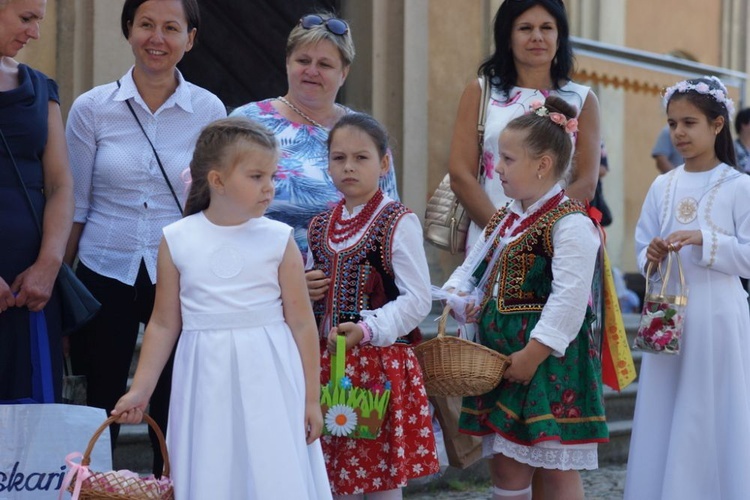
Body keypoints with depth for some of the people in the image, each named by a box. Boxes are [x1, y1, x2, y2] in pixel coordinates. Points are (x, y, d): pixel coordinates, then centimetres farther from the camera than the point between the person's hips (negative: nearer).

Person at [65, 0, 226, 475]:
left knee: (174, 416, 6)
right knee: (102, 409, 6)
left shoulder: (209, 110, -1)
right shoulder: (92, 108, -2)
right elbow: (74, 206, 3)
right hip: (106, 275, 0)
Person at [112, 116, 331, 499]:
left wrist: (311, 398, 0)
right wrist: (140, 390, 8)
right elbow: (164, 324, 8)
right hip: (207, 386, 1)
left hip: (269, 383, -1)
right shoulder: (177, 241, 1)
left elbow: (302, 323, 0)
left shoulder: (278, 240, -2)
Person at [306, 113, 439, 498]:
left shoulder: (398, 222, -8)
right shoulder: (320, 226, 10)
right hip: (328, 360, 6)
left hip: (381, 358, -6)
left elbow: (418, 299, -13)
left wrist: (368, 329, -23)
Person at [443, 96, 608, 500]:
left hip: (550, 363, -9)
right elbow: (470, 270, 21)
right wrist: (457, 297, -2)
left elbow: (569, 299, -22)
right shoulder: (503, 220, 13)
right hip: (500, 353, 9)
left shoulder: (569, 223, -15)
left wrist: (533, 354, -22)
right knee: (505, 465, 13)